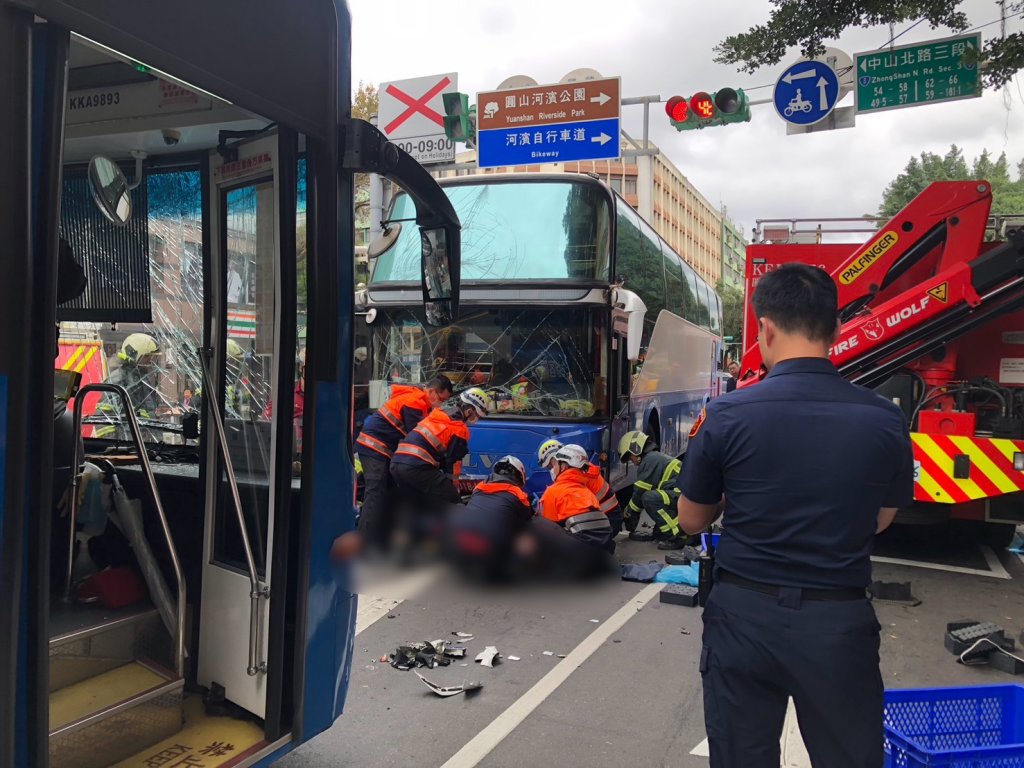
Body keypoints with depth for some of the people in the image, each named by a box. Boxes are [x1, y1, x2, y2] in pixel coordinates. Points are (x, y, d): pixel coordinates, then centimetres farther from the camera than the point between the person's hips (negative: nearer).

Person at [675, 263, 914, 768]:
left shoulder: (726, 416, -13)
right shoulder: (886, 421, -8)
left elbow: (691, 521, 0)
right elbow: (881, 521, 9)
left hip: (744, 615, 0)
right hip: (839, 621, 1)